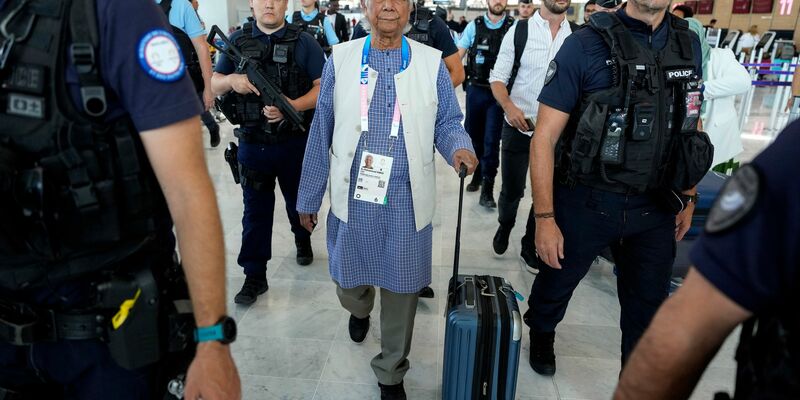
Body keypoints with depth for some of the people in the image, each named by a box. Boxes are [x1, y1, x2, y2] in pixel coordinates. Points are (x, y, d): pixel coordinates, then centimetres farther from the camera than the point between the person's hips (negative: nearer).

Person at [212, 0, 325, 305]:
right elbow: (214, 85, 9)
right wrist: (231, 80, -14)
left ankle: (303, 241, 47)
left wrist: (293, 105, -25)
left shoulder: (304, 42, -3)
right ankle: (255, 276, 16)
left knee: (299, 200, 19)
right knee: (255, 211, 6)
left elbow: (323, 87, -8)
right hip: (253, 144, 1)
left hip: (295, 142, -1)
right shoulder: (237, 40, 5)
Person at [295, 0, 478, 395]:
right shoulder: (340, 58, 2)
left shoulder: (431, 62, 2)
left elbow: (447, 123, 5)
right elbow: (321, 133, 3)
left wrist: (459, 148, -20)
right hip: (352, 199, 1)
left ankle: (390, 373, 33)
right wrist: (308, 198, 5)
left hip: (406, 203, 0)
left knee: (401, 291, 9)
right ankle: (359, 310, 55)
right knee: (348, 284, 16)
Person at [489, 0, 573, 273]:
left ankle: (530, 246, 31)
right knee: (511, 190, 11)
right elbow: (498, 78, -3)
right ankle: (504, 226, 43)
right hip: (518, 127, -1)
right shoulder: (519, 31, -5)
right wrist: (509, 106, -21)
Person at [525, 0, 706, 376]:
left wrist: (688, 198, 14)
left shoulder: (688, 44, 2)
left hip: (655, 209, 4)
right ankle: (540, 334, 53)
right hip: (586, 203, -3)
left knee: (649, 307, 15)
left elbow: (691, 125, 13)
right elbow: (544, 138, -14)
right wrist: (544, 218, -16)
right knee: (557, 282, 20)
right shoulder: (586, 45, -14)